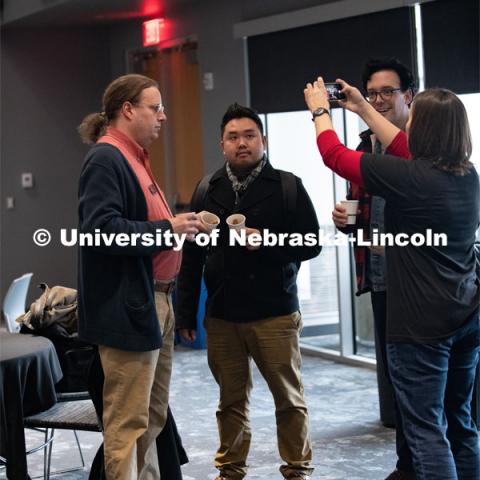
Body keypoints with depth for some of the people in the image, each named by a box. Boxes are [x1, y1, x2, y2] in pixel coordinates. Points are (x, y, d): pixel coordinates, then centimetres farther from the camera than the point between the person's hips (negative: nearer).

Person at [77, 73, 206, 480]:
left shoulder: (135, 157, 18)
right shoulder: (106, 158, -14)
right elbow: (101, 228, -26)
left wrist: (180, 227, 10)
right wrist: (167, 230, -23)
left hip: (156, 301, 11)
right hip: (129, 308, -11)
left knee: (152, 416, 17)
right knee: (129, 421, -6)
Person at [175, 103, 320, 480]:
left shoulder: (287, 186, -2)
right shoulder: (207, 192, 8)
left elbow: (311, 243, -5)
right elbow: (192, 258, 9)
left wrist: (266, 241, -20)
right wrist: (186, 313, 7)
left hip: (275, 314, -3)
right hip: (221, 316, 3)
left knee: (289, 397, 5)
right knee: (231, 399, 11)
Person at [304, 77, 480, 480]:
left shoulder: (407, 178, -17)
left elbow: (335, 155, -5)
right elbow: (407, 150, 20)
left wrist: (320, 110, 13)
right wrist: (363, 109, 28)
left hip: (421, 324, -7)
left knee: (427, 430, -3)